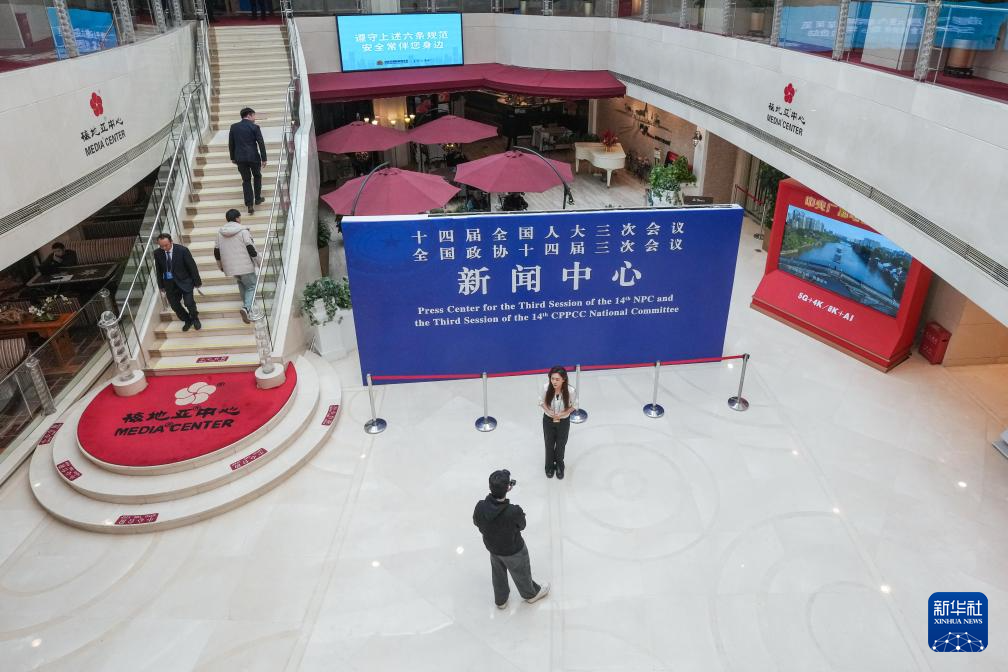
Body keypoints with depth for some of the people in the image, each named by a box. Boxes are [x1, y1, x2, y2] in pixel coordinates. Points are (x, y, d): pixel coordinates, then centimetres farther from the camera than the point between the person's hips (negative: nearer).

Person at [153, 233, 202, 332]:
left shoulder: (182, 250, -17)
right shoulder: (157, 253, -7)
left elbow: (192, 266, -9)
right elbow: (158, 270, 6)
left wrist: (197, 282, -4)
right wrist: (161, 285, 9)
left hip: (184, 281, -4)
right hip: (169, 283, 4)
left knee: (189, 302, -16)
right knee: (174, 305, 6)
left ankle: (195, 319, 15)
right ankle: (187, 321, 31)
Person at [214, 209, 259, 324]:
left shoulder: (220, 232, 6)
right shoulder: (243, 231, -11)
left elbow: (216, 251, 11)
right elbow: (251, 248, -14)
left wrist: (220, 265, 25)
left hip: (230, 267, 5)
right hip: (245, 266, -5)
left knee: (241, 284, 28)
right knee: (251, 286, 5)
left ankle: (246, 305, 33)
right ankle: (246, 308, -18)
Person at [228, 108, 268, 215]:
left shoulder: (233, 127, 6)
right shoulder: (255, 127, -5)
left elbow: (231, 144, 11)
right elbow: (261, 143, -9)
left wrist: (233, 158, 20)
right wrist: (264, 159, -5)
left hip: (240, 158, 3)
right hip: (253, 157, -3)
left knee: (246, 180, 9)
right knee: (257, 176, 21)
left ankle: (250, 205, 1)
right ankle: (258, 198, 28)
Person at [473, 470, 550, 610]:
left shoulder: (480, 507, -32)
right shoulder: (514, 512, -42)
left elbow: (476, 522, -8)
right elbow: (521, 526, -19)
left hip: (492, 547, 3)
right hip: (513, 551, -3)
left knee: (498, 573, 32)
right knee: (521, 573, 28)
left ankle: (500, 600, 56)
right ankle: (531, 594, 57)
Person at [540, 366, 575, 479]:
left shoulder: (570, 390, -29)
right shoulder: (546, 388, -26)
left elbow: (573, 406, -11)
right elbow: (542, 402, -6)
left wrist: (562, 414, -23)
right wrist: (549, 411, -22)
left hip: (564, 422, -1)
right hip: (548, 420, 1)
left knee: (561, 445, 22)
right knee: (549, 444, 22)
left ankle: (559, 466, 50)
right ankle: (549, 466, 50)